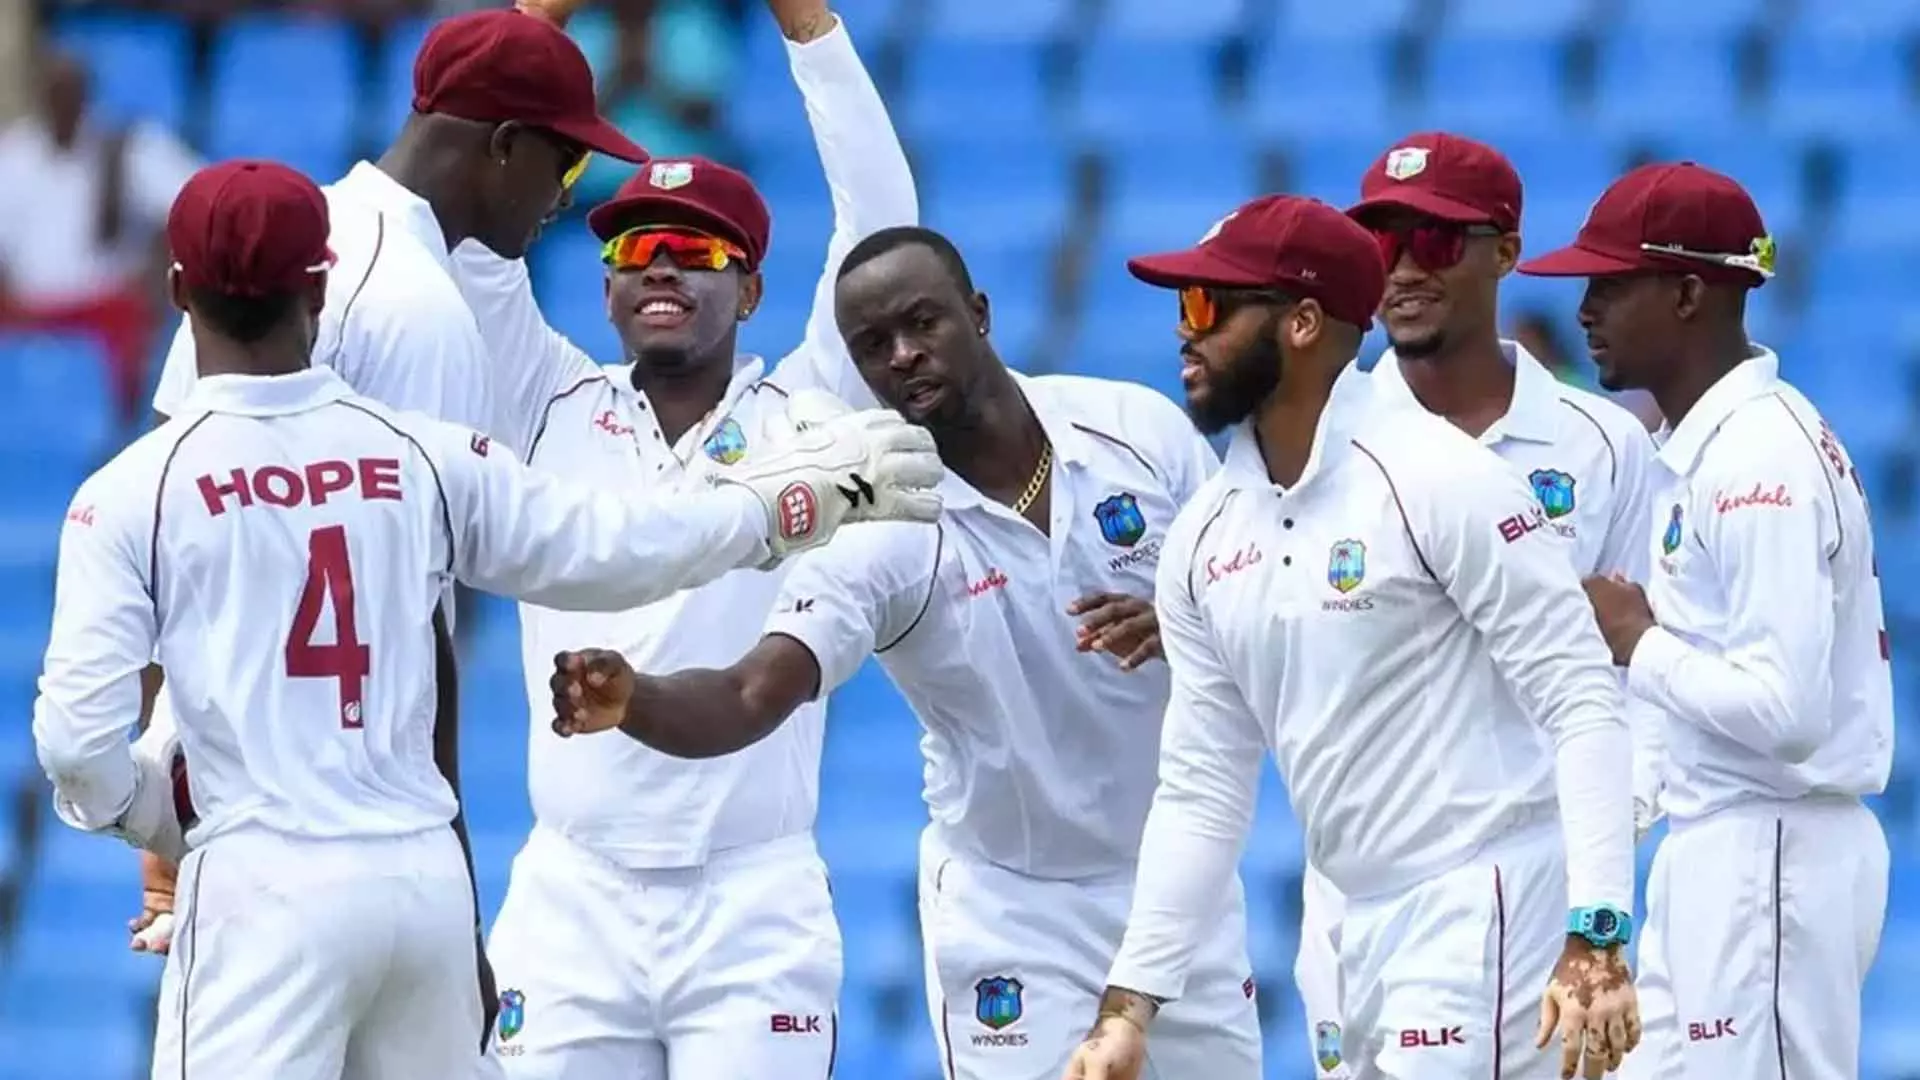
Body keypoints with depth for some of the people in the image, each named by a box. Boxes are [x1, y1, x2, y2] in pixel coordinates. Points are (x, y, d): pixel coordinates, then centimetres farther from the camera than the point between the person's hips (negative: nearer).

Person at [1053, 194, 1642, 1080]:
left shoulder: (1437, 478, -12)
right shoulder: (1206, 539, 10)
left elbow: (1585, 706, -14)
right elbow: (1201, 792, 15)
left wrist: (1595, 938, -23)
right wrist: (1128, 1006, 9)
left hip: (1485, 910, -8)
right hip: (1365, 933, 8)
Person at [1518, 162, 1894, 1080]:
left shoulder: (1761, 457, -17)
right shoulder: (1695, 446, 14)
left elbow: (1785, 708, -24)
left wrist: (1639, 645, -12)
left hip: (1771, 858, -11)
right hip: (1708, 856, 11)